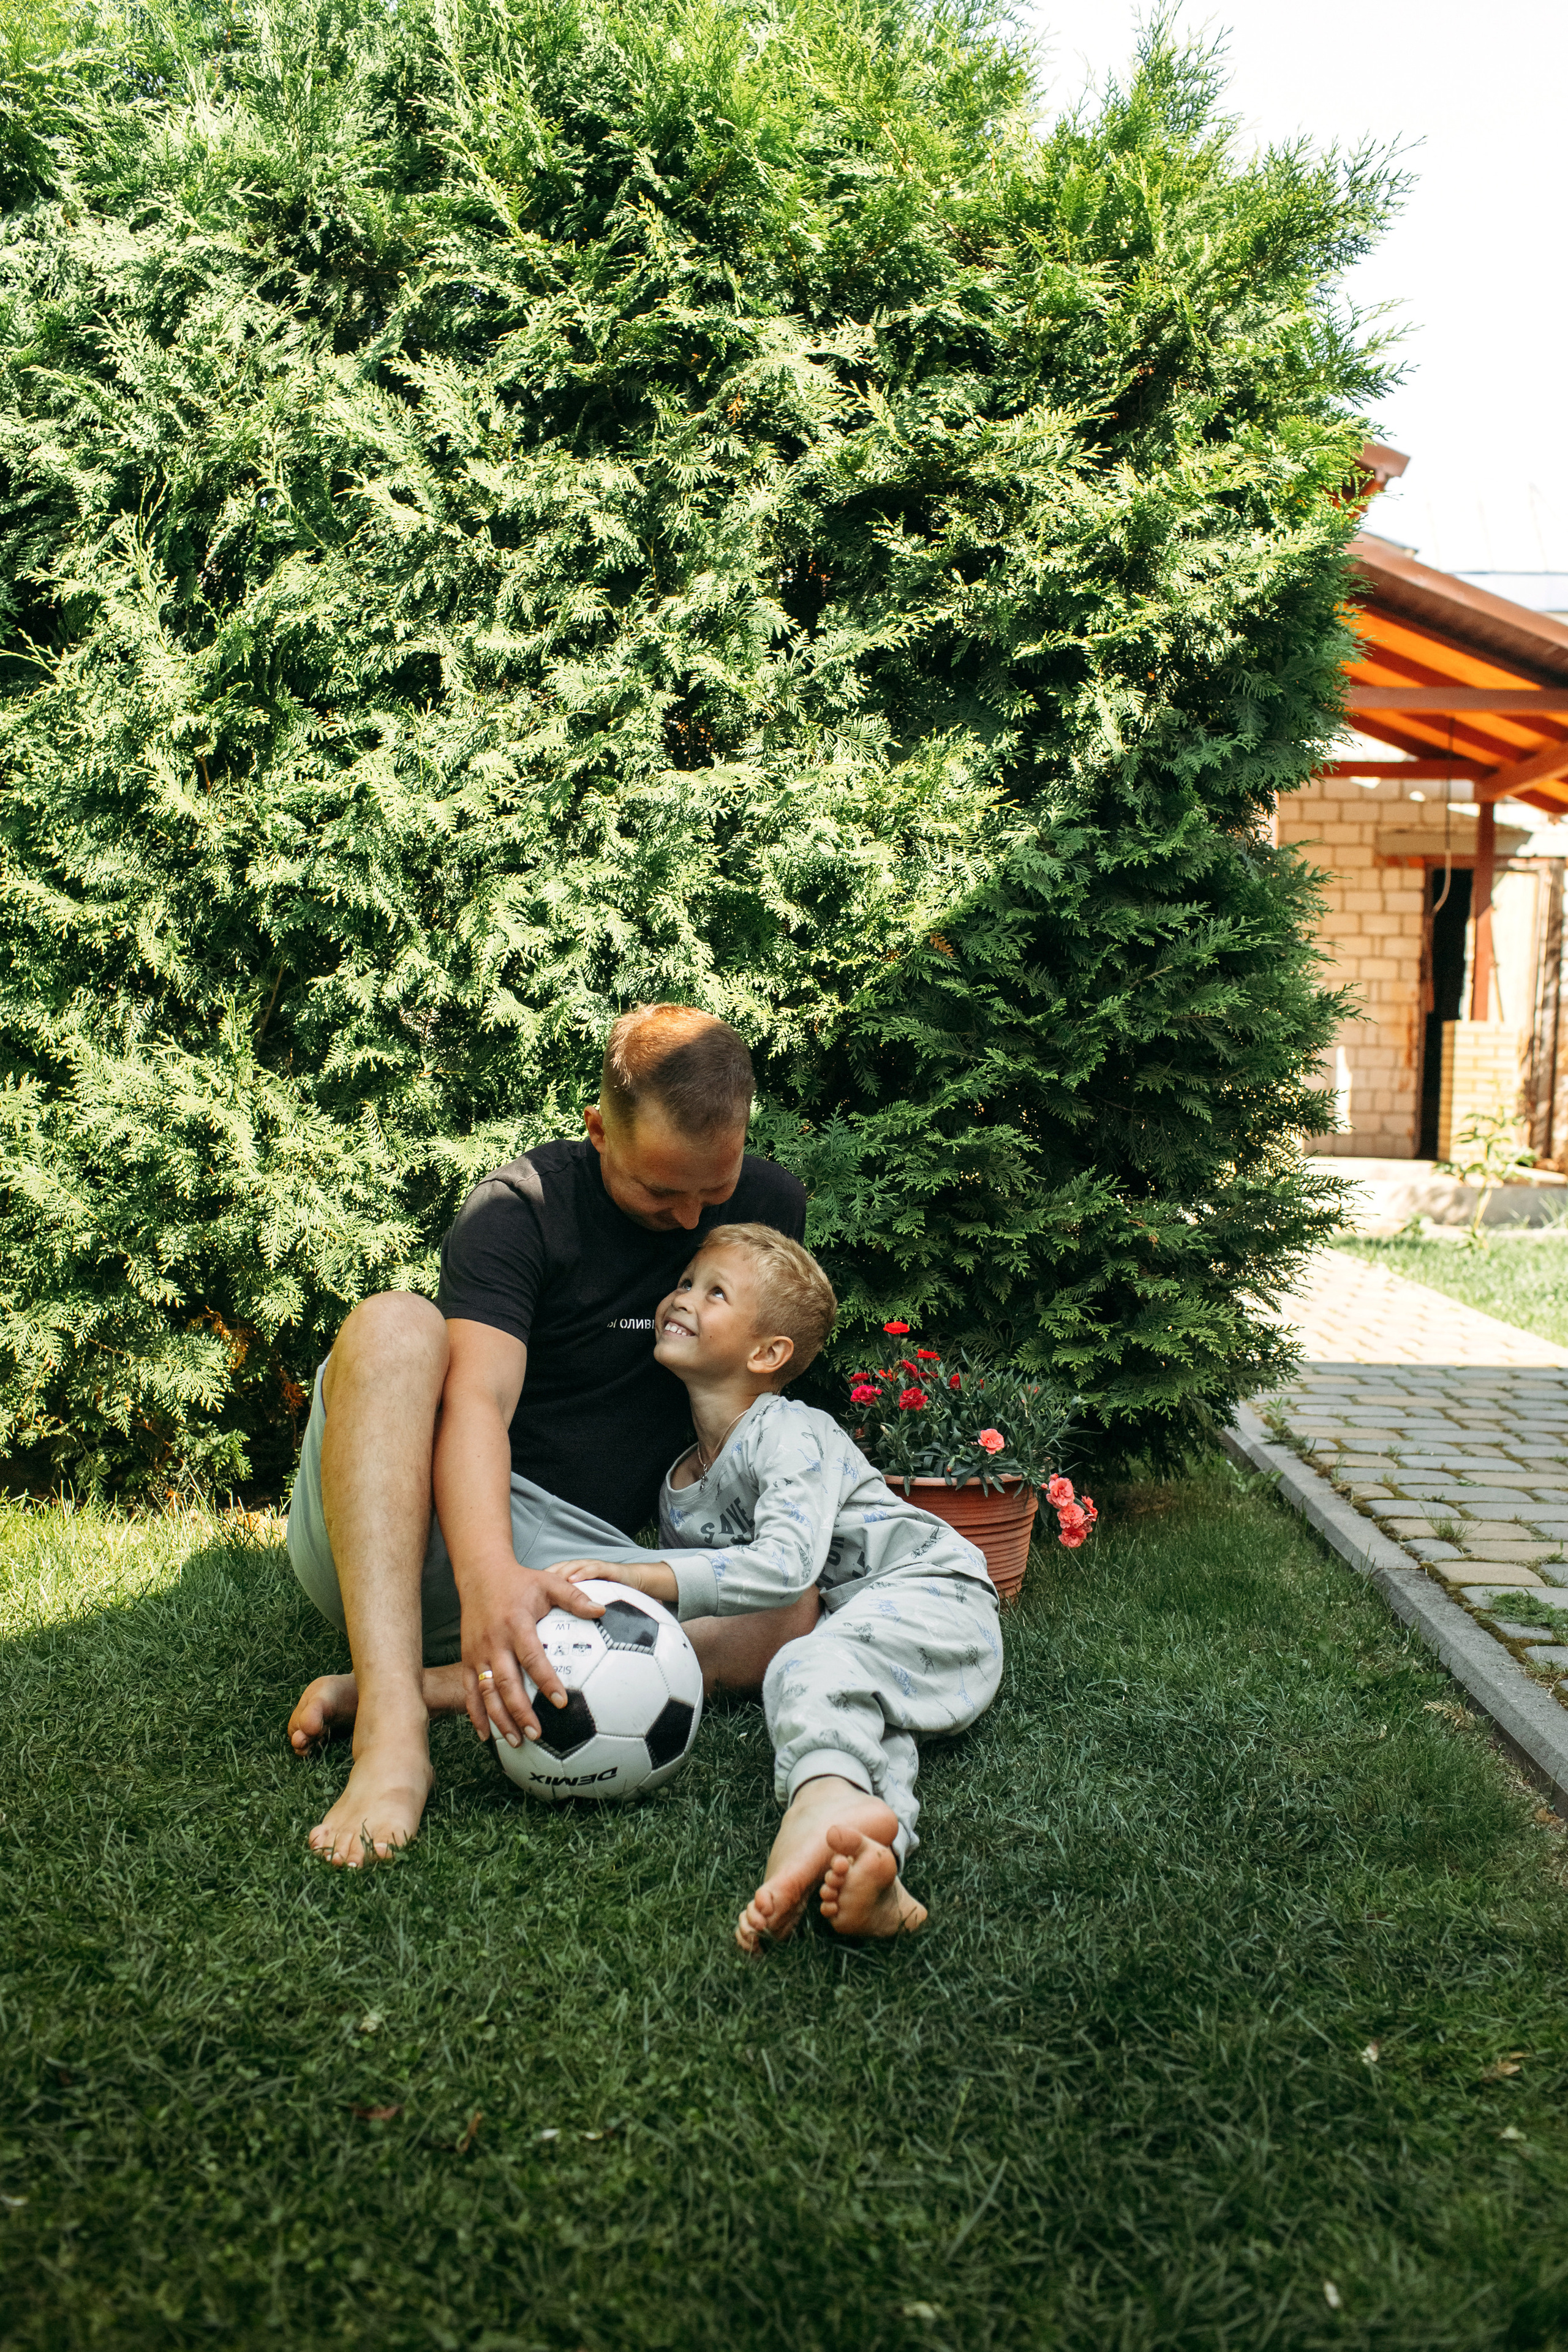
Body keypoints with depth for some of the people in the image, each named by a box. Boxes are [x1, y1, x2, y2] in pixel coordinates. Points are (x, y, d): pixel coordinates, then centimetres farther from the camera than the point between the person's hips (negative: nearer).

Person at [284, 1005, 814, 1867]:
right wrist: (486, 1574, -44)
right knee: (395, 1323, -31)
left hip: (569, 1552, 3)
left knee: (790, 1612, -22)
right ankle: (390, 1730, -43)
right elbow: (476, 1398, -27)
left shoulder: (770, 1207, 3)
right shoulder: (518, 1209, -11)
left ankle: (439, 1684, -29)